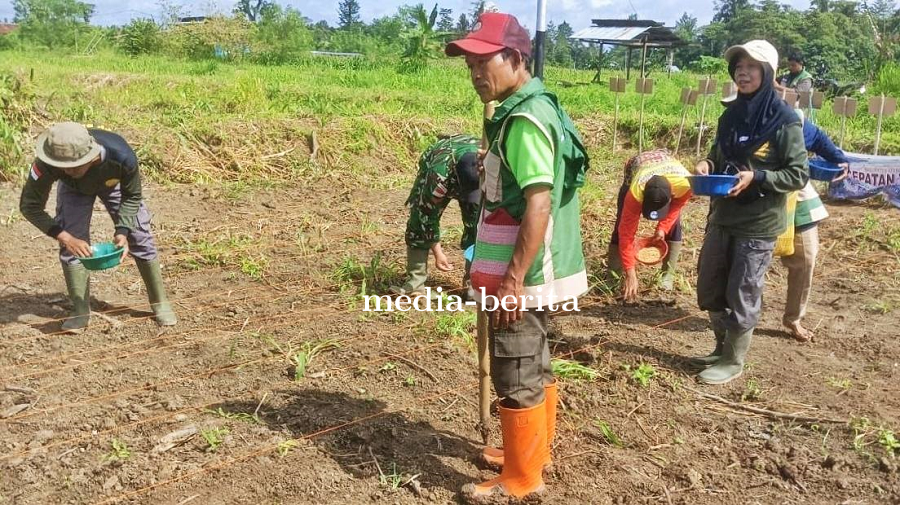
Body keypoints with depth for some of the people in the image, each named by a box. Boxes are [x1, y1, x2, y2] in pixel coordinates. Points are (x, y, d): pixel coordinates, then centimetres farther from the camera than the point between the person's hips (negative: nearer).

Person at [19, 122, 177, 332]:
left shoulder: (122, 157, -43)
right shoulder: (47, 164, -42)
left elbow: (132, 197, -23)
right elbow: (29, 206, -30)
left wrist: (122, 231, -35)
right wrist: (65, 237, -40)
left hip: (114, 182, 0)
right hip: (74, 189, 1)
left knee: (141, 239, -3)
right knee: (71, 246, -12)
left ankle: (160, 303, 12)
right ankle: (80, 311, 3)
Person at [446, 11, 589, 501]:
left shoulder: (525, 119, -20)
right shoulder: (531, 108, 11)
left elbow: (539, 207, -25)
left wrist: (513, 280, -24)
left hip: (522, 275, -10)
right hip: (530, 271, 10)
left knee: (516, 376, 2)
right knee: (534, 366, 21)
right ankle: (535, 449, 37)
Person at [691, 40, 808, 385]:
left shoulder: (784, 121, -12)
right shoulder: (731, 115, 6)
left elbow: (799, 175, -11)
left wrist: (755, 177, -25)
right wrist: (708, 165, -6)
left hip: (759, 224, -6)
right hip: (722, 218, 7)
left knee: (742, 295, 3)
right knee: (710, 289, 14)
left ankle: (733, 362, 20)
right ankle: (722, 349, 34)